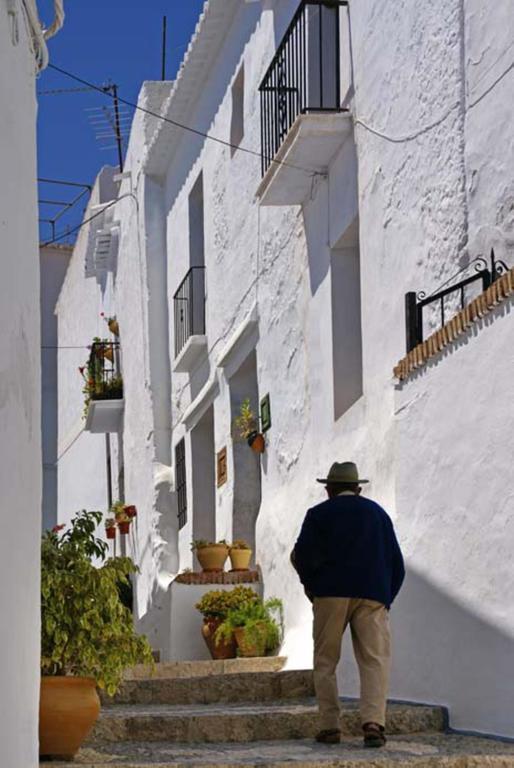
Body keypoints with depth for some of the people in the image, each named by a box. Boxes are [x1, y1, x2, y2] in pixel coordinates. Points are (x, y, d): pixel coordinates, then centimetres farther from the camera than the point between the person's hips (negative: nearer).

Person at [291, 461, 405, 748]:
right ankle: (374, 722, -21)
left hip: (331, 595, -1)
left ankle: (330, 726, 1)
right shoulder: (378, 513, 19)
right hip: (373, 595, 1)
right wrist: (386, 599, 21)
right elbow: (397, 564, 16)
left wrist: (310, 584, 12)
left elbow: (304, 555, -4)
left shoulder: (319, 514, 9)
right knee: (375, 661, -2)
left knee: (326, 662, 8)